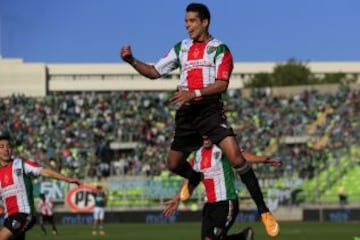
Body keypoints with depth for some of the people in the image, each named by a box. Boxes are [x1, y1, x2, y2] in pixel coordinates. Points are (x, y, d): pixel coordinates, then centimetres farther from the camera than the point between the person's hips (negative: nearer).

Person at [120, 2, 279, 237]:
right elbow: (154, 72, 17)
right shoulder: (181, 48, 14)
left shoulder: (219, 49, -1)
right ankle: (195, 179, 49)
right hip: (186, 112, 6)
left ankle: (263, 210, -15)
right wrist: (131, 60, 2)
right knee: (174, 164, 12)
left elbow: (221, 84, -12)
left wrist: (194, 93, -24)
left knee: (235, 157, -21)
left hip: (210, 109, -5)